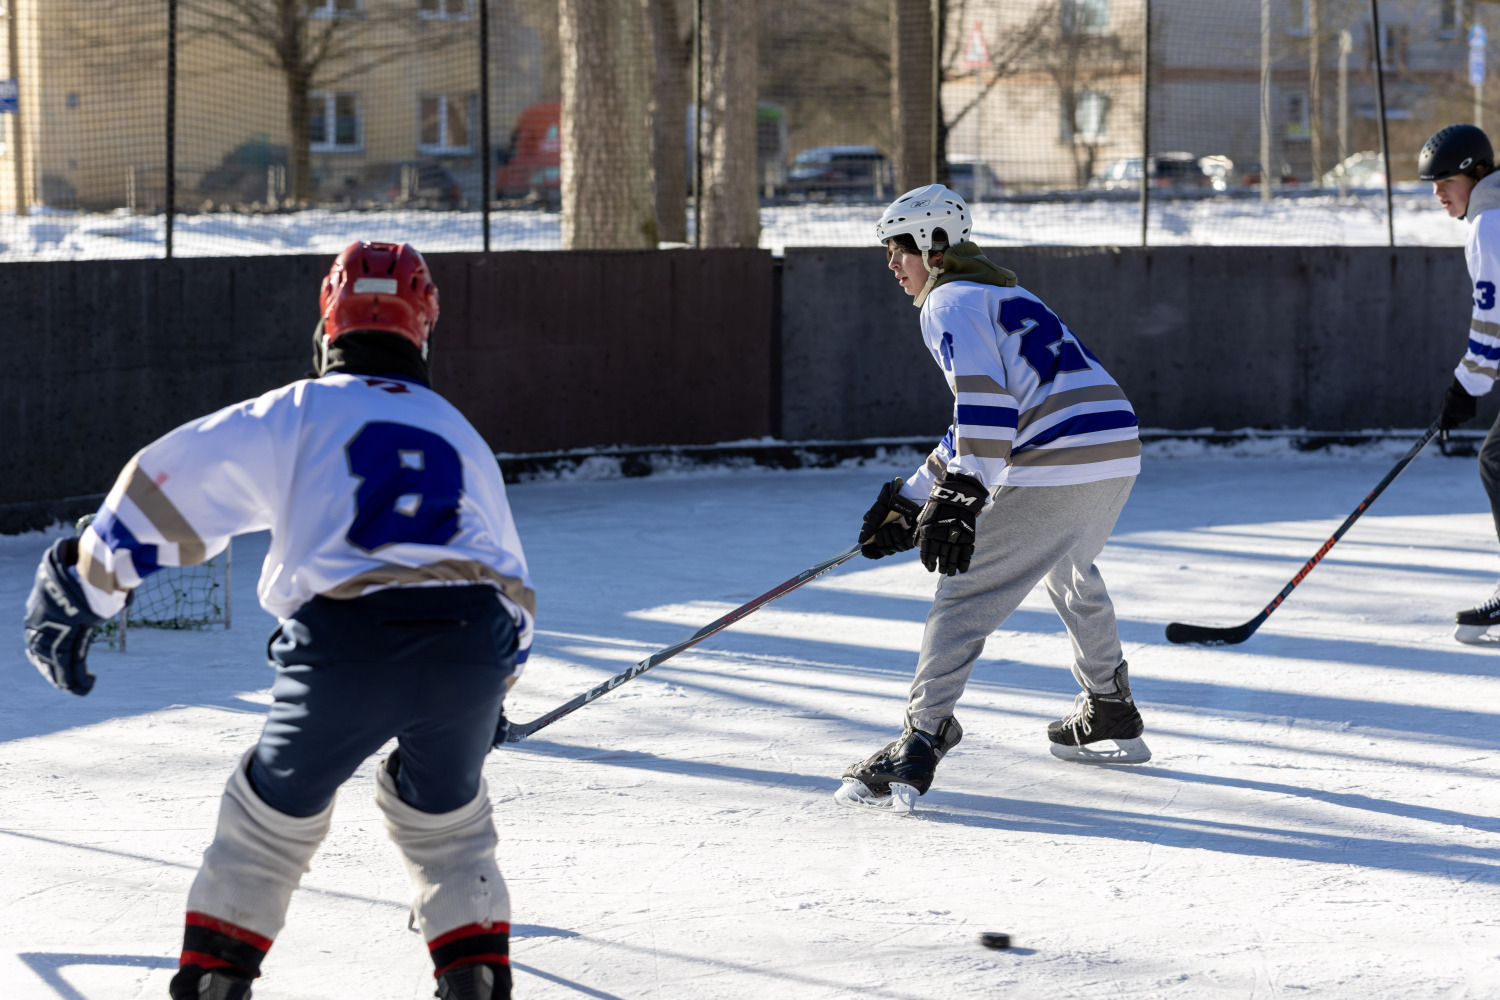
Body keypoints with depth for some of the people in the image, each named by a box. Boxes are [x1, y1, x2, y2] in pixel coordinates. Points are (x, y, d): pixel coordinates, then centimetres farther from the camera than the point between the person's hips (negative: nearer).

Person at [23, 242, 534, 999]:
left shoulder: (297, 413, 15)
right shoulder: (459, 434, 27)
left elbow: (166, 491, 11)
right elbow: (510, 581, 33)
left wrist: (78, 590, 20)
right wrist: (488, 693, 46)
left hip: (345, 649, -2)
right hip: (470, 649, 3)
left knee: (275, 811, 21)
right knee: (442, 811, 28)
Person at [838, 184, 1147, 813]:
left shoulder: (950, 302, 0)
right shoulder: (999, 294, 30)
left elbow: (983, 402, -17)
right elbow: (979, 423, 32)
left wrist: (960, 500, -23)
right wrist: (909, 501, 31)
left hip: (1055, 466, -9)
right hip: (1119, 453, 10)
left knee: (967, 596, -7)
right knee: (1070, 573, 34)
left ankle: (918, 748, -16)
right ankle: (1110, 715, 42)